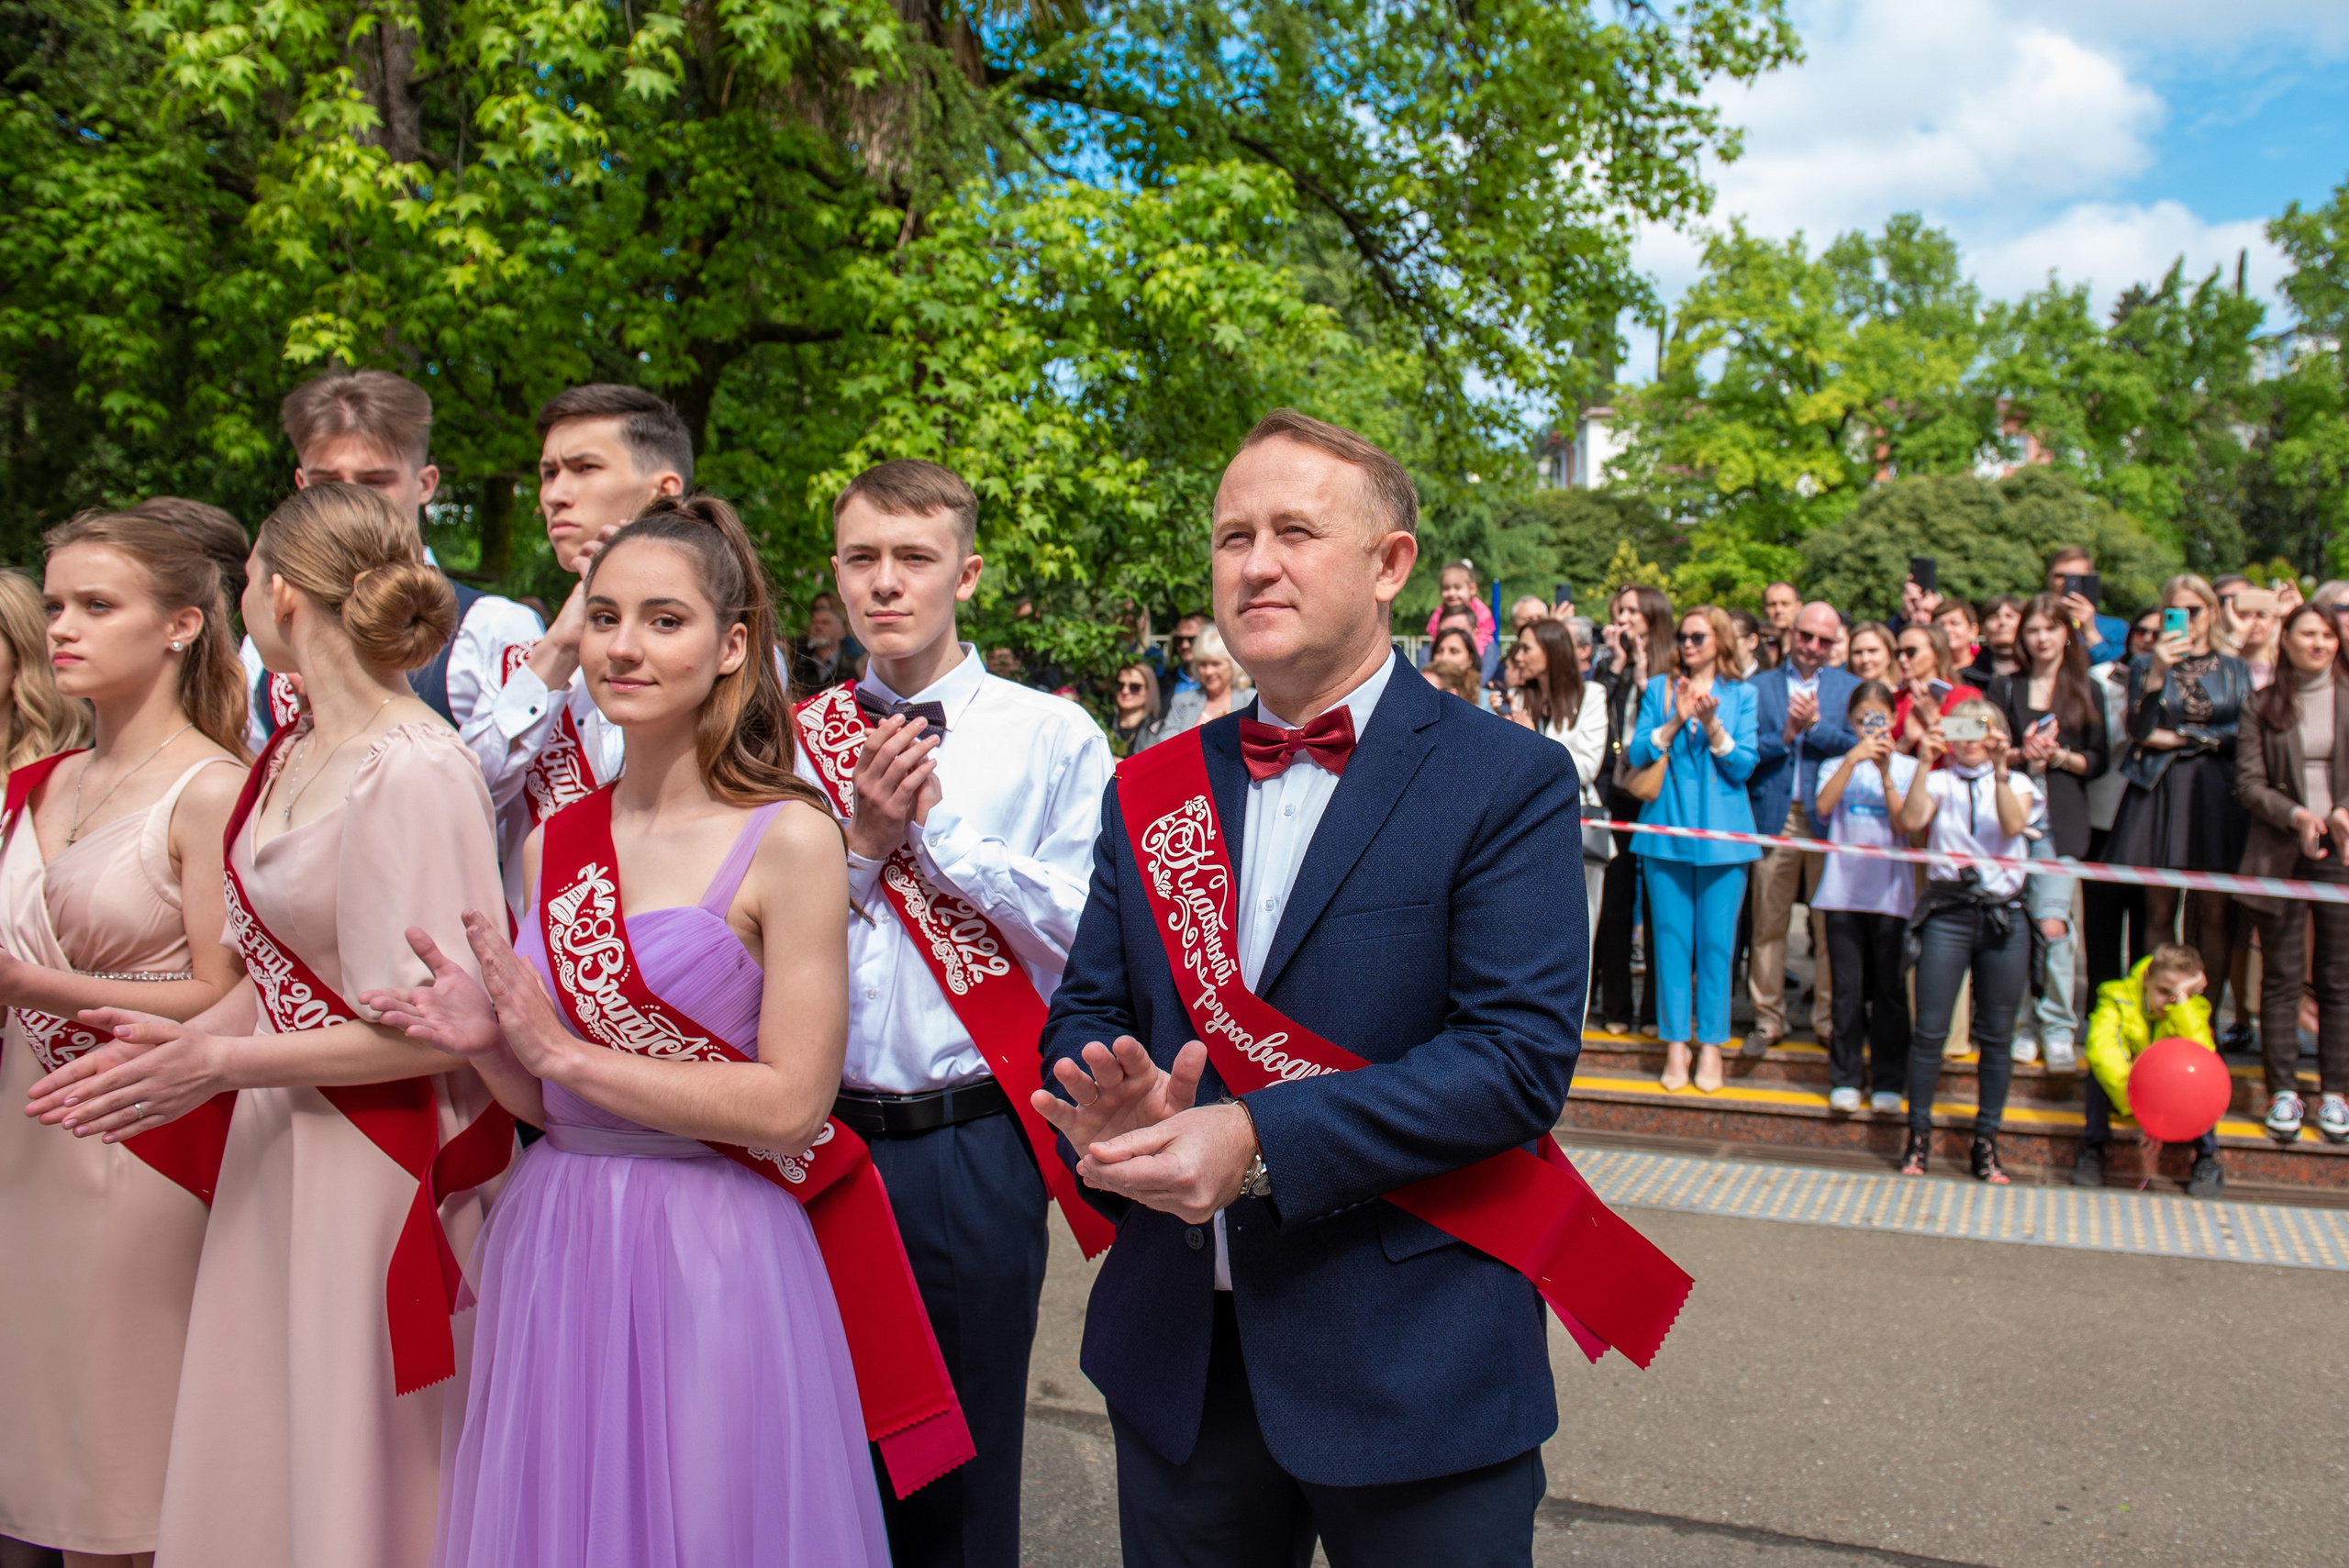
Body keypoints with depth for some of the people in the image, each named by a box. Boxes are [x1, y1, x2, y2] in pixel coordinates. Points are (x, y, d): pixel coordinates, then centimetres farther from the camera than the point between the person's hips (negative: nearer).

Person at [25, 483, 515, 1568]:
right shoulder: (293, 752, 7)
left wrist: (218, 1062, -15)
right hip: (277, 1146, 8)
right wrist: (185, 1037, -2)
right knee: (253, 1462, 17)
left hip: (377, 1163, -8)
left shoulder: (415, 772, -20)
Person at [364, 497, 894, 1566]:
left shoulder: (789, 839, -11)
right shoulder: (552, 847, 6)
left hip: (708, 1261, -5)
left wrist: (561, 1050, -13)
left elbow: (793, 1107, -16)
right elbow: (549, 1105, 14)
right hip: (548, 1247, 5)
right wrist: (491, 1044, -8)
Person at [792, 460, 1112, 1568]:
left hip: (971, 1143, -2)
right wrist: (863, 840, -9)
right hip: (820, 1133, 3)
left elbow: (1087, 936, -10)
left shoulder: (1051, 738, -2)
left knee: (963, 1467, 12)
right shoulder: (796, 743, 6)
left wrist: (938, 822, -12)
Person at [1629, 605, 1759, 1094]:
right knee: (1671, 938, 3)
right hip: (1668, 829, 1)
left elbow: (1744, 766, -2)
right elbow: (1636, 755, 1)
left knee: (1715, 940, 1)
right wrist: (1675, 721, -12)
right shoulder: (1658, 688, 9)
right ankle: (1675, 1042, 10)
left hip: (1721, 832, -1)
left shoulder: (1740, 694, 5)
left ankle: (1711, 1043, 11)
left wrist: (1712, 726, -16)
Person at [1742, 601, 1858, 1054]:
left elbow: (1855, 746, 0)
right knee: (1768, 925, 2)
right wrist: (1785, 734, -12)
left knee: (1831, 925, 0)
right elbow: (1748, 753, 2)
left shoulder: (1849, 687, 12)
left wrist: (1815, 724, -11)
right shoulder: (1759, 686, 11)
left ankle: (1829, 1018, 10)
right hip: (1774, 816, 0)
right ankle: (1768, 1019, 10)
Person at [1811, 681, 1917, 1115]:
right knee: (1848, 990, 3)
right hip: (1843, 889, 1)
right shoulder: (1837, 766, 8)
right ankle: (1845, 1079, 11)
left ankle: (1889, 1081, 12)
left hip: (1890, 892, 0)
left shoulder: (1908, 768, 5)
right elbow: (1823, 807, -13)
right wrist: (1853, 759, -20)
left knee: (1889, 990, 2)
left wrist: (1885, 773, -16)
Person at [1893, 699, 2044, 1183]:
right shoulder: (1940, 782, 8)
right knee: (1929, 1030, -3)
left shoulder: (2018, 783, 10)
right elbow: (1909, 821, -12)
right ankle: (1919, 1135, 8)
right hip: (1947, 913, -1)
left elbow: (2014, 825, -12)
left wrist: (1999, 769, -22)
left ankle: (1986, 1142, 14)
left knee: (1996, 1035, 5)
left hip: (2003, 916, 1)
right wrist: (1924, 765, -18)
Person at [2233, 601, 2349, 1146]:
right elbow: (2248, 783, 1)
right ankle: (2283, 1091, 10)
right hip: (2279, 854, 0)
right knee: (2281, 977, 4)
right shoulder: (2261, 706, 6)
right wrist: (2295, 815, -15)